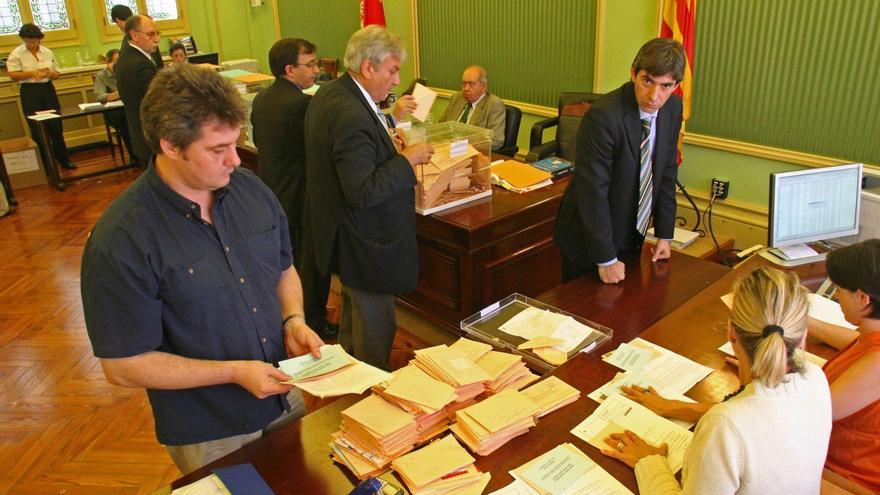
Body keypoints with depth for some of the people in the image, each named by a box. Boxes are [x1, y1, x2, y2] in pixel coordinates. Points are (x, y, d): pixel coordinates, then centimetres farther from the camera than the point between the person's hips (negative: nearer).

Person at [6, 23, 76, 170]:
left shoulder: (47, 52, 8)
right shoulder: (16, 54, -3)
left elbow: (57, 73, 12)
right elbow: (13, 75, -8)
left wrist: (50, 73, -11)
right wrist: (32, 73, -21)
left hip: (48, 89, 3)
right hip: (29, 92, -3)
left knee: (56, 125, 6)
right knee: (38, 129, 0)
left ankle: (63, 159, 17)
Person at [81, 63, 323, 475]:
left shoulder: (249, 188, -7)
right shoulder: (119, 242, -25)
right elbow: (123, 366, -19)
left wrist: (293, 321, -11)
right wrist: (234, 372, -23)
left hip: (284, 398, 6)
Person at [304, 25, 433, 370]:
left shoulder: (329, 93, 4)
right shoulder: (352, 115, -29)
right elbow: (363, 192, -30)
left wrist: (386, 144, 9)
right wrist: (406, 160, -21)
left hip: (342, 232, 11)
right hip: (363, 244, -11)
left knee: (354, 313, 28)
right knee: (376, 328, 7)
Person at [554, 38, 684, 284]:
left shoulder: (673, 108, -4)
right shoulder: (604, 116, -27)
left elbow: (666, 172, 5)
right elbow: (592, 191, -26)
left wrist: (664, 234, 6)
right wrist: (606, 259, -22)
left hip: (632, 236, 6)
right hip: (590, 240, -6)